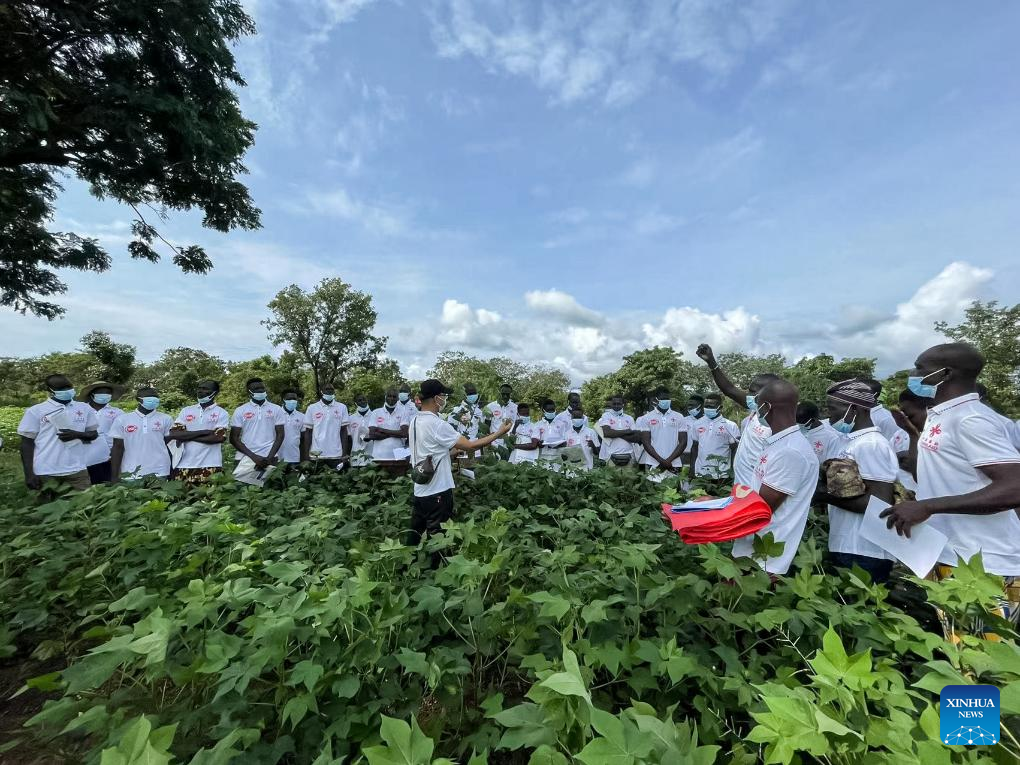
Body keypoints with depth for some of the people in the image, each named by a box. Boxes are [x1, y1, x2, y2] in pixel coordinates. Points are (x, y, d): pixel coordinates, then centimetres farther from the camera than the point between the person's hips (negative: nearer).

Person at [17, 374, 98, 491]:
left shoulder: (85, 409, 6)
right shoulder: (35, 411, -1)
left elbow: (94, 434, 12)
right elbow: (27, 443, 0)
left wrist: (78, 434, -11)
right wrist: (29, 474, -5)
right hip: (45, 473, -1)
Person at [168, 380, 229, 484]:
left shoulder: (221, 413, 0)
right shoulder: (186, 410, 11)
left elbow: (218, 437, -12)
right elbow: (174, 434, 0)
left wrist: (186, 436, -8)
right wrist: (203, 432, -10)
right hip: (184, 465, 3)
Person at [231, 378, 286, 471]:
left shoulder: (276, 409, 6)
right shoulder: (240, 411, 4)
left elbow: (280, 435, 3)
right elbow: (234, 438, 1)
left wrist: (269, 457, -10)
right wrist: (253, 456, -11)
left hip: (269, 457, 0)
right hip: (245, 458, 0)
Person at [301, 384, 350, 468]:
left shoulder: (342, 407, 3)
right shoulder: (312, 408, 3)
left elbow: (344, 431, 3)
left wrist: (345, 453, -2)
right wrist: (306, 454, 0)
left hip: (336, 455, 0)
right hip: (316, 455, 0)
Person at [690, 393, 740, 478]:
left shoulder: (730, 426, -5)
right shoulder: (698, 423, 5)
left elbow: (735, 450, -2)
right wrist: (692, 469, 8)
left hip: (721, 474, -3)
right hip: (700, 472, 3)